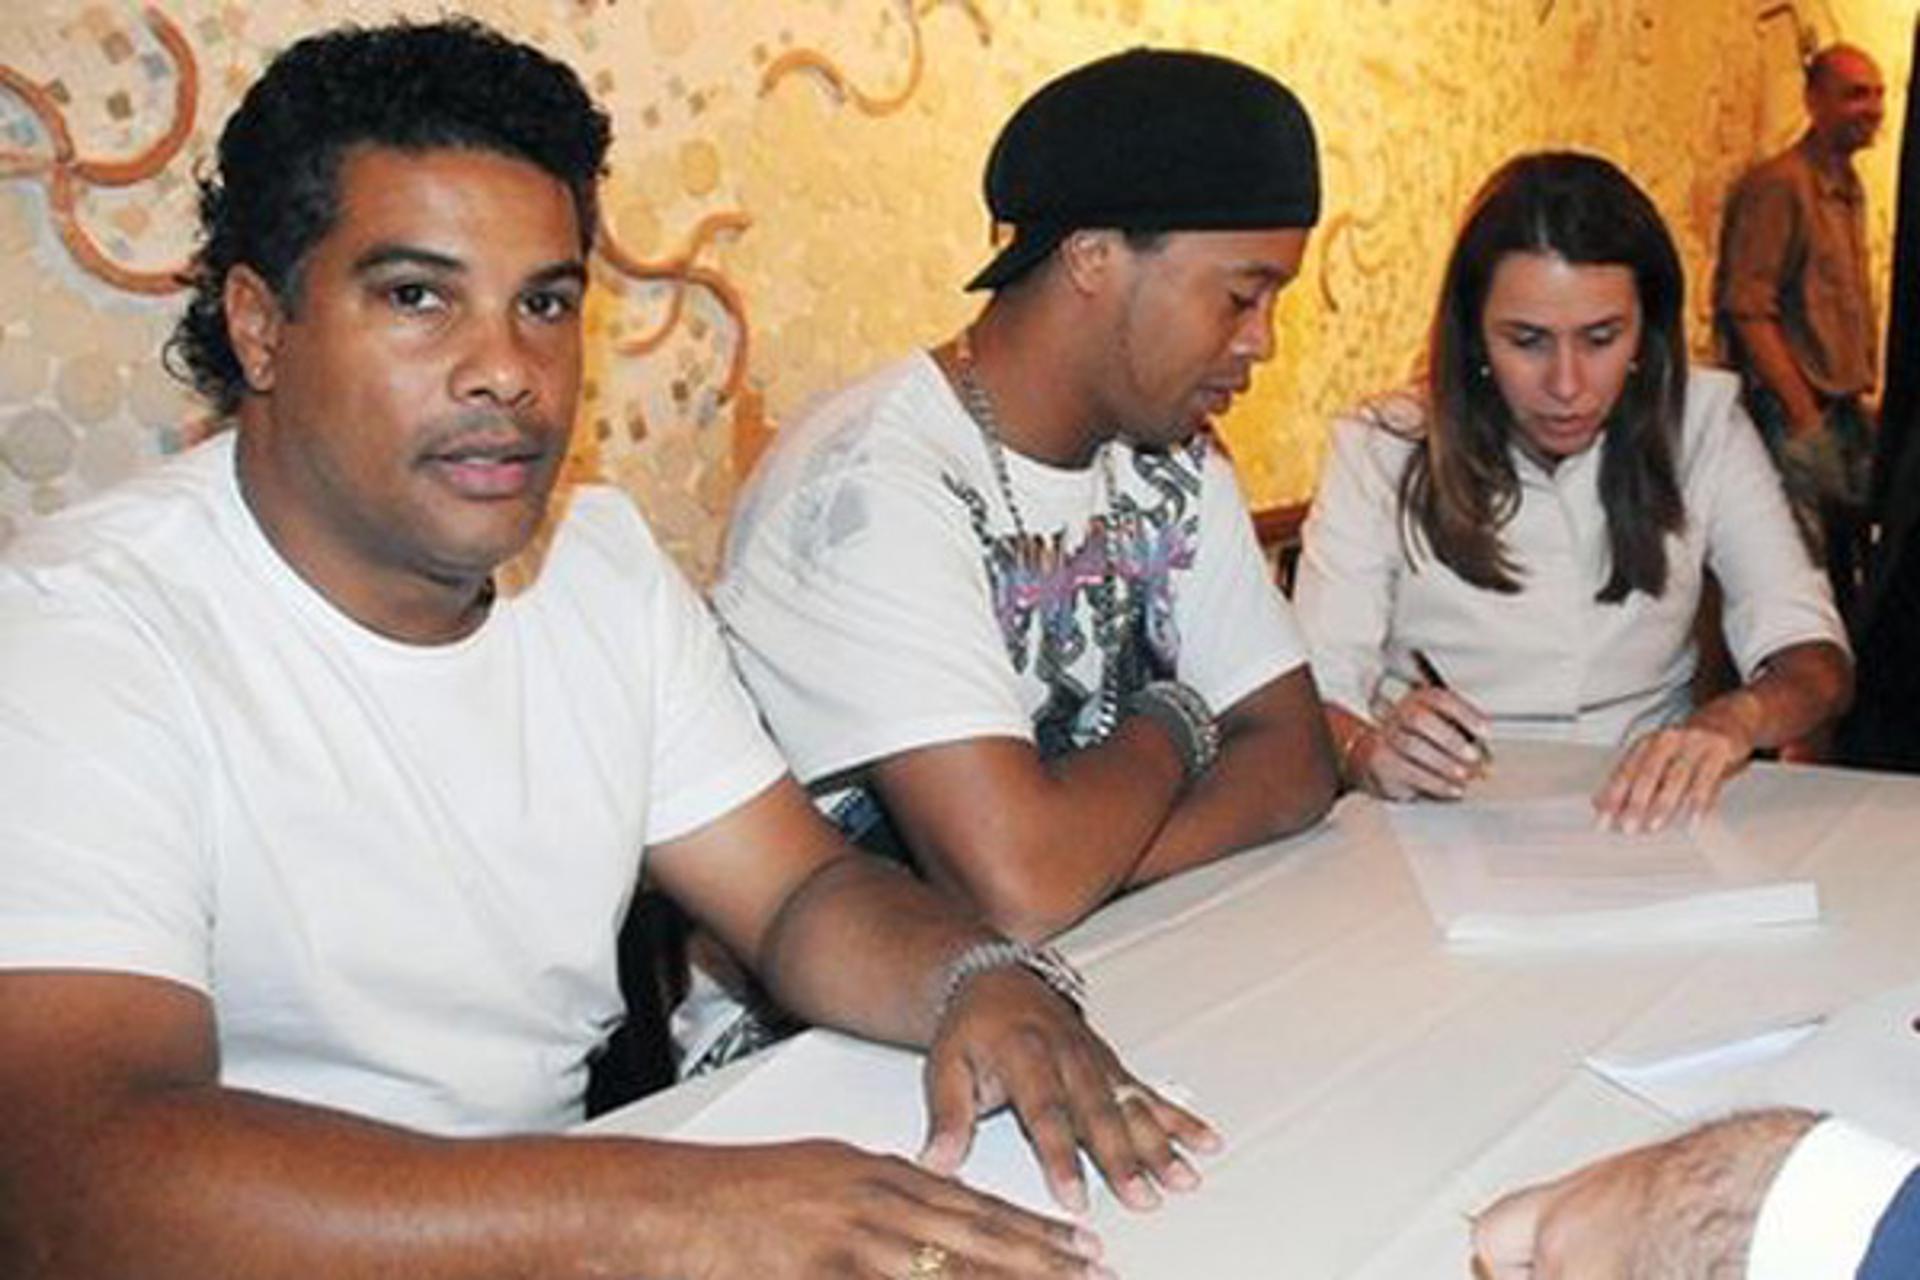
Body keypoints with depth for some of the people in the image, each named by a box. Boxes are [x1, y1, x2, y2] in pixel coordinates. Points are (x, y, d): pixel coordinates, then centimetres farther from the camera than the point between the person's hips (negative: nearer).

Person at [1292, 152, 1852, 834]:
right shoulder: (1380, 452, -5)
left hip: (1647, 823, 1)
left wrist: (1737, 718, -28)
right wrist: (1368, 754, -33)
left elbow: (1815, 658, -5)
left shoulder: (1703, 426, 0)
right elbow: (1315, 696, -9)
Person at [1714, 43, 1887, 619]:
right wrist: (1804, 419, -18)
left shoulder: (1850, 188, 17)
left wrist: (1861, 400, 15)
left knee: (1848, 578, 12)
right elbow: (1747, 311, -17)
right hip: (1792, 417, -9)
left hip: (1847, 413, 9)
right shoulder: (1777, 185, -11)